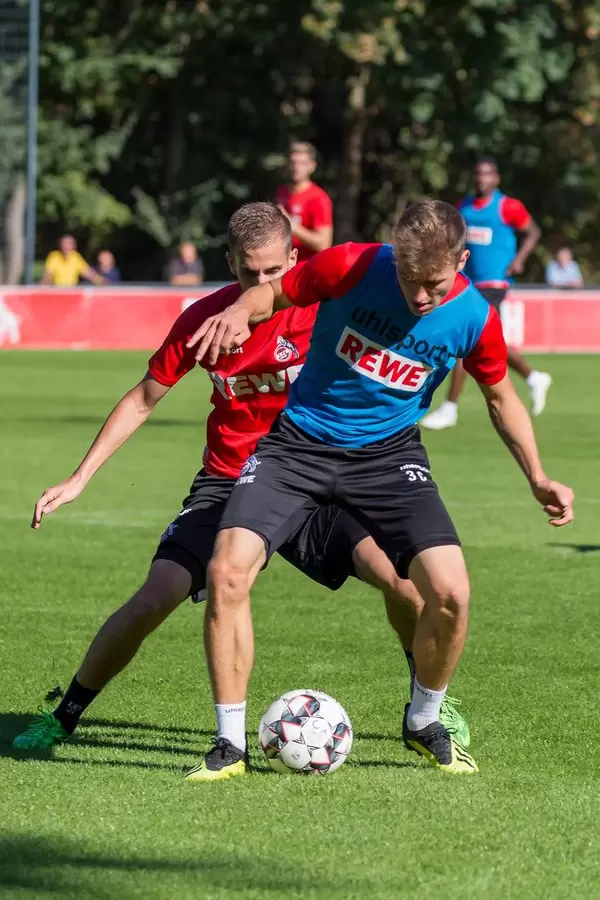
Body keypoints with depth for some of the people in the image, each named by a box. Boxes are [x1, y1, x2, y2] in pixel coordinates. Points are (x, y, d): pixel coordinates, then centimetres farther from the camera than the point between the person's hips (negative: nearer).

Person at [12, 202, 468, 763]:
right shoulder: (204, 318, -9)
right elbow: (143, 400, 5)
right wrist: (79, 478, 3)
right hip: (227, 482, 0)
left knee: (400, 575, -20)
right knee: (155, 597, -17)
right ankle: (64, 716, 4)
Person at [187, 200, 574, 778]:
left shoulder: (473, 319, -12)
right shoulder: (350, 268, -18)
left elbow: (501, 396, 7)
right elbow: (271, 293, -2)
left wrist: (537, 479, -3)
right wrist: (238, 313, -25)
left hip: (387, 453, 1)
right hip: (298, 443, -1)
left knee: (450, 593, -15)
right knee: (226, 572, -20)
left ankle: (423, 723, 15)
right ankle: (231, 742, -4)